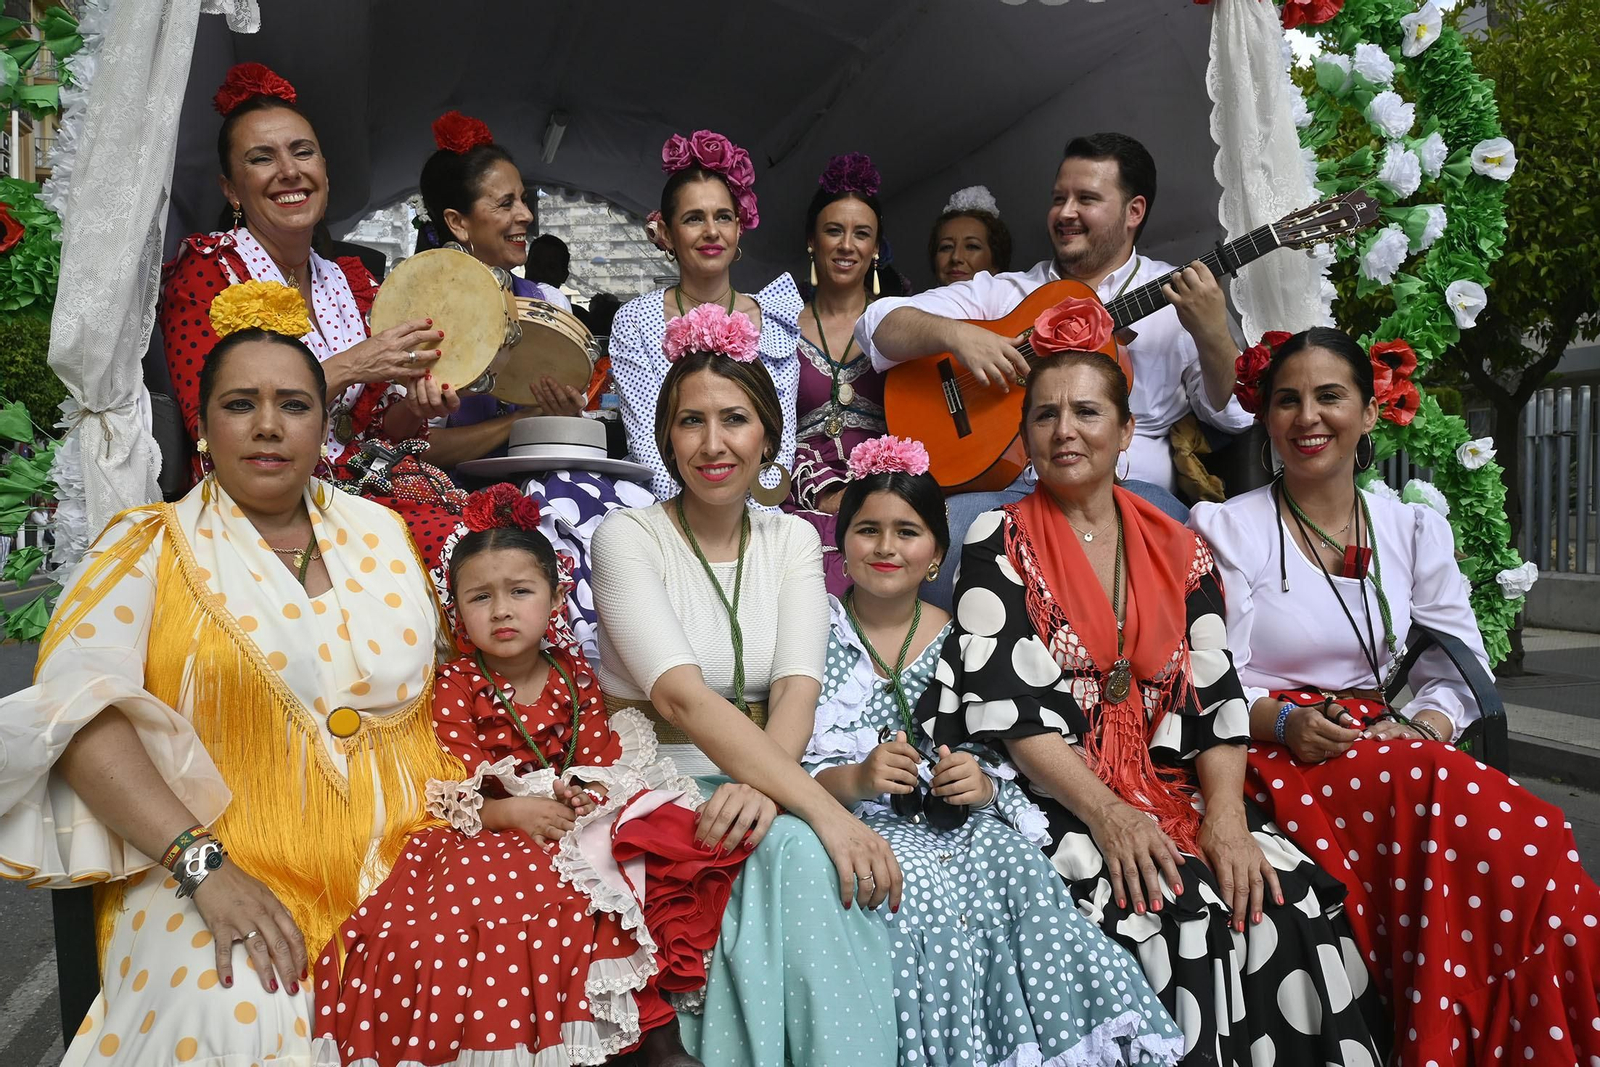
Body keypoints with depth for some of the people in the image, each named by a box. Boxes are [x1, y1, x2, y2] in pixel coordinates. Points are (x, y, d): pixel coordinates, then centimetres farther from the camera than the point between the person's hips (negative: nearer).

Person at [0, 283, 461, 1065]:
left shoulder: (383, 534, 16)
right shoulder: (149, 549, 5)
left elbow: (444, 684, 19)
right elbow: (78, 708, -10)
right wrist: (204, 867, -22)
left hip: (403, 856, 4)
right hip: (213, 872, -3)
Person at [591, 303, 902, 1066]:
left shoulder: (792, 540, 7)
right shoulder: (628, 538, -7)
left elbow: (798, 688, -7)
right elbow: (681, 696, -23)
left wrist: (763, 786, -30)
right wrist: (825, 809, -32)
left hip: (762, 776, 4)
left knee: (802, 854, -29)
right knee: (796, 846, -30)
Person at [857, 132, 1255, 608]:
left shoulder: (1179, 296, 14)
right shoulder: (1002, 291, 17)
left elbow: (1236, 412, 6)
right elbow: (877, 323, 9)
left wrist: (1211, 333, -14)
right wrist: (955, 334, -11)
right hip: (1004, 484, 0)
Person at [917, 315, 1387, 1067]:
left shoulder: (1178, 551, 12)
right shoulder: (1000, 545, 1)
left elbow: (1216, 698, 6)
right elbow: (1005, 705, -9)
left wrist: (1226, 814, -11)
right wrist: (1104, 812, -19)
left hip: (1171, 791, 4)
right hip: (1053, 801, -4)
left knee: (1288, 898, -20)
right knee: (1174, 907, -27)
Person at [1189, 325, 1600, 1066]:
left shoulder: (1413, 527, 13)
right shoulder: (1224, 529, 1)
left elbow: (1458, 663, 9)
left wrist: (1425, 726, -11)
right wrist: (1286, 721, -22)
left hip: (1388, 747, 4)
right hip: (1272, 756, -4)